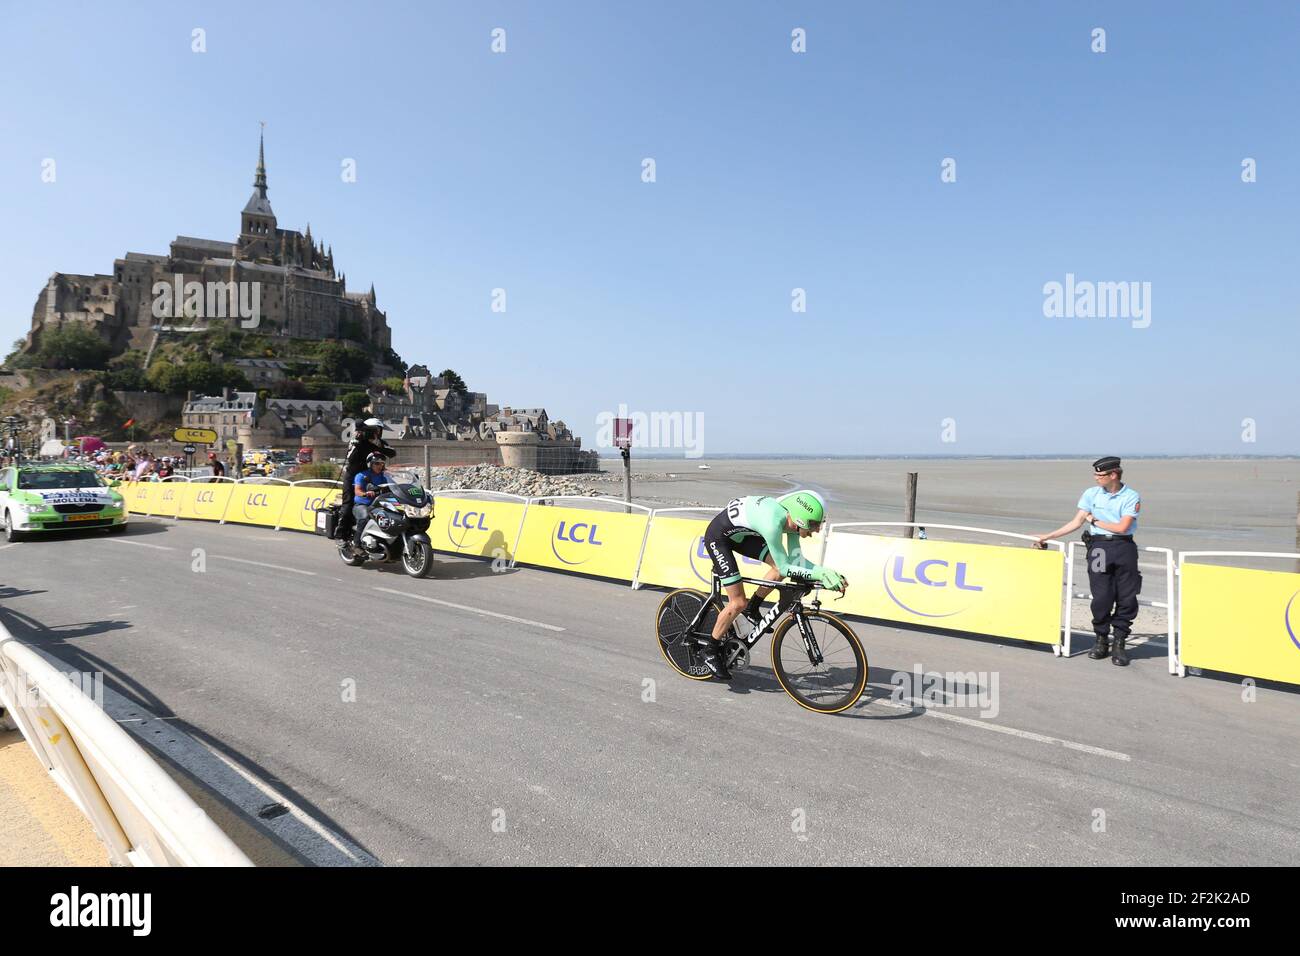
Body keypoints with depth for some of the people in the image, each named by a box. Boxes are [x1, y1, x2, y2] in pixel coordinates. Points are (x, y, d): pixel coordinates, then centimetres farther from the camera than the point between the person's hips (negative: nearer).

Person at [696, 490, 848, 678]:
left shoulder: (793, 518, -12)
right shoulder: (773, 523, -36)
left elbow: (796, 560, -7)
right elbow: (785, 568, -28)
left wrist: (825, 572, -18)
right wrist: (819, 574, -29)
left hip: (741, 534, 8)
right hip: (718, 536, -8)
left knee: (779, 567, -7)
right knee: (738, 603, -9)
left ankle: (752, 609, 14)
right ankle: (711, 652, 9)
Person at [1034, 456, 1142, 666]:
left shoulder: (1131, 497, 0)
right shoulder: (1091, 494, 8)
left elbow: (1122, 527, -9)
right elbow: (1076, 522, 9)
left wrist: (1094, 520, 0)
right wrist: (1048, 536, 5)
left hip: (1124, 548, -1)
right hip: (1098, 547, 1)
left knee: (1127, 598, -1)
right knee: (1101, 597, -3)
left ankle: (1120, 643, 10)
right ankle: (1101, 641, 11)